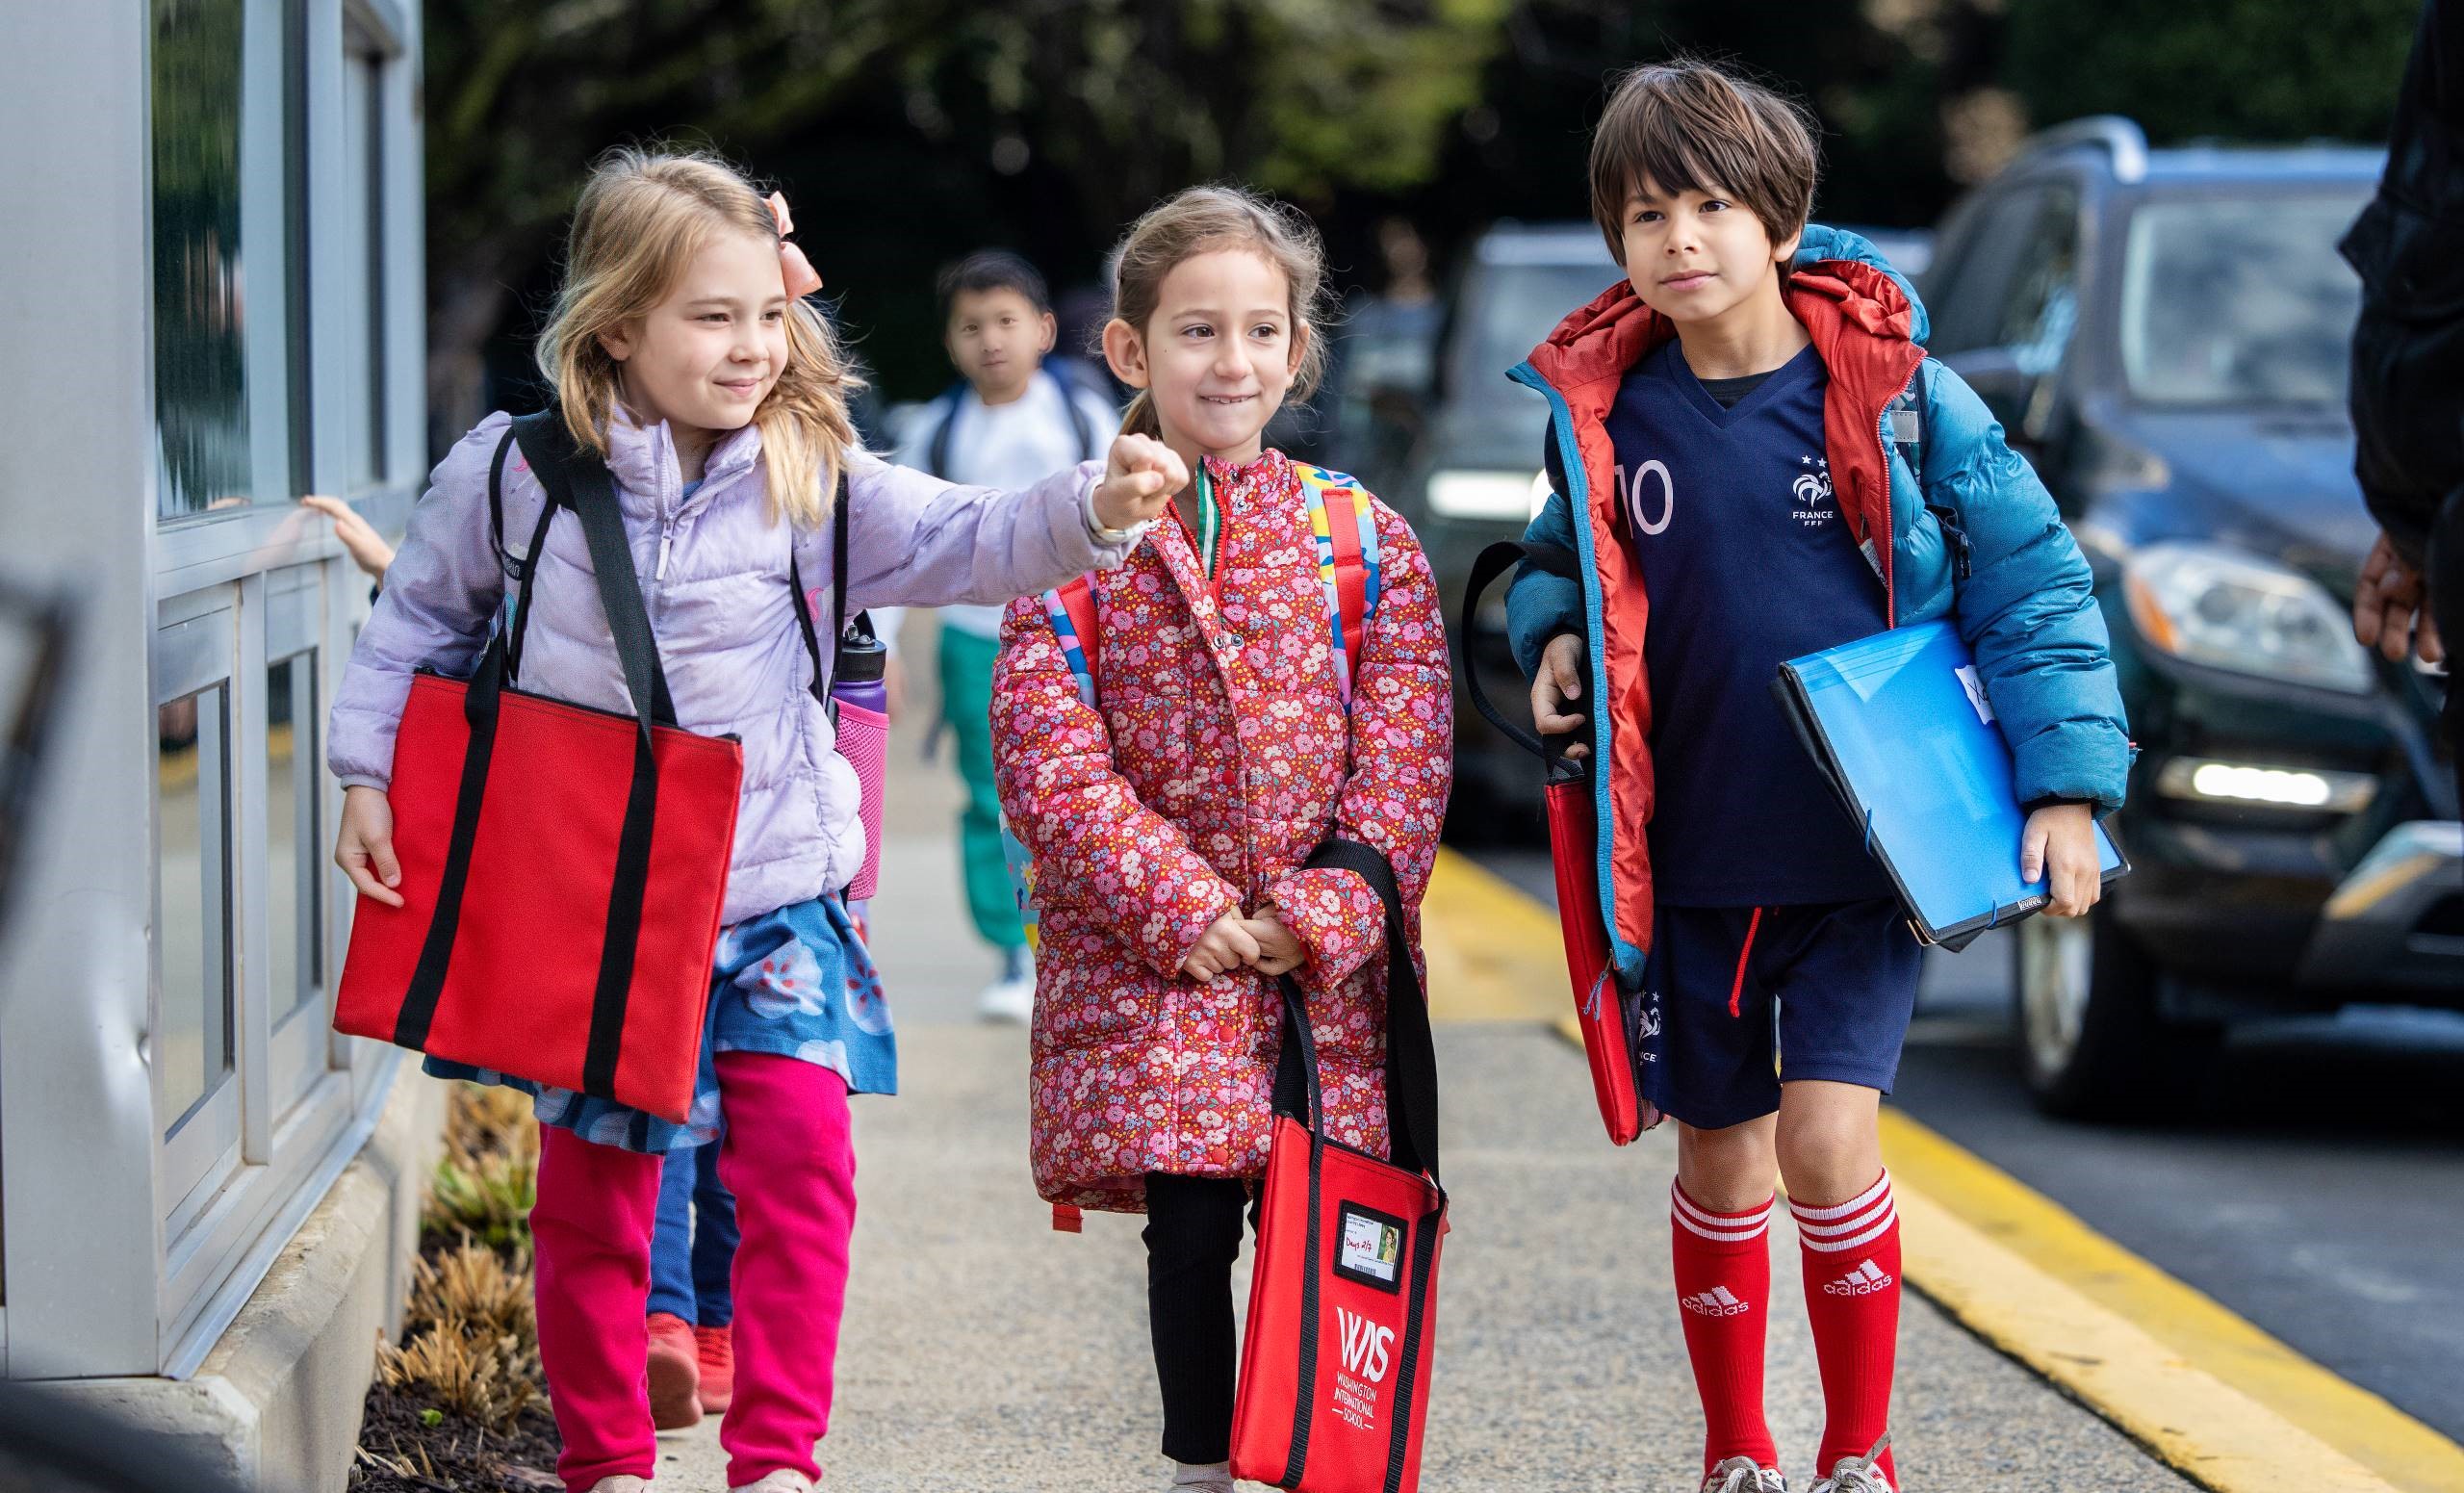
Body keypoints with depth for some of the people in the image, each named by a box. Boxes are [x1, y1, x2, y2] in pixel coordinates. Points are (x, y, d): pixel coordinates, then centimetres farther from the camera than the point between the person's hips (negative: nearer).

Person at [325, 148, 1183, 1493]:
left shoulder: (808, 476, -5)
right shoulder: (514, 472, -6)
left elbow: (963, 543, -13)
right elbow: (418, 627, 7)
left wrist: (1093, 510, -30)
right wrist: (366, 778, 1)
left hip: (772, 893, 1)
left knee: (801, 1144, -12)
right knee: (594, 1191, 7)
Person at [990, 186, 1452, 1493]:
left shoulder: (1362, 539, 5)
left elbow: (1403, 757, 1)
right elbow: (1048, 753, -6)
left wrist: (1323, 917, -10)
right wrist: (1178, 908, -14)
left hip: (1326, 960, 1)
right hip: (1148, 964, -1)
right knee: (1190, 1224, -5)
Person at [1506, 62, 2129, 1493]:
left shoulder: (1895, 390, -8)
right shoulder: (1599, 410, -1)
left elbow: (2031, 579, -3)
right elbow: (1559, 564, 18)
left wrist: (2065, 783, -8)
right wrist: (1555, 634, -5)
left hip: (1864, 848, -3)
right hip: (1691, 861, 3)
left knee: (1827, 1142, -15)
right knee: (1720, 1162, 11)